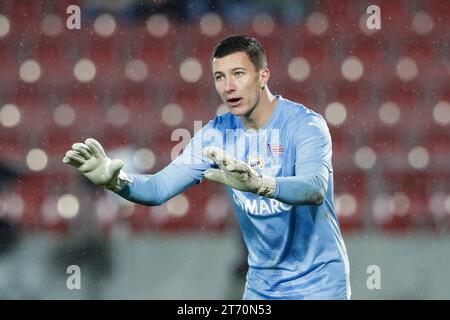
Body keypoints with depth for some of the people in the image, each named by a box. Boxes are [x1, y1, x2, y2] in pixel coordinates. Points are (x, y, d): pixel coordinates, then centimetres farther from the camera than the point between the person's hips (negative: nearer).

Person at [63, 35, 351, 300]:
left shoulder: (305, 124, -17)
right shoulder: (217, 134, -3)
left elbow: (315, 189, -35)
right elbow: (160, 188, -9)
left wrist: (258, 184, -54)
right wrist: (115, 179, -30)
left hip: (317, 284, -4)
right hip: (262, 285, 4)